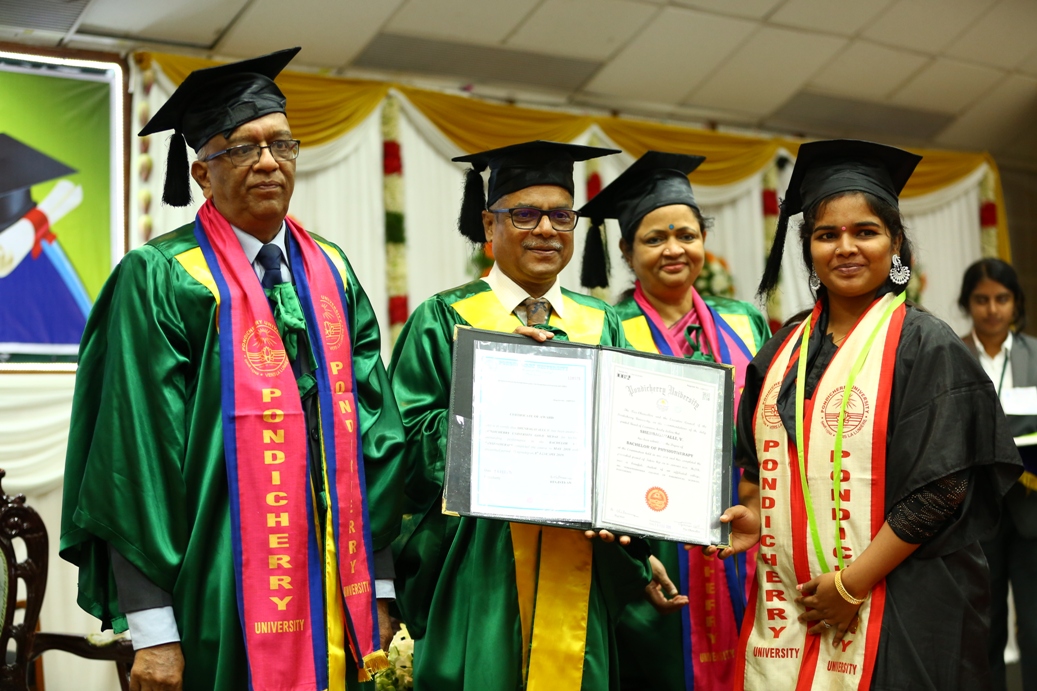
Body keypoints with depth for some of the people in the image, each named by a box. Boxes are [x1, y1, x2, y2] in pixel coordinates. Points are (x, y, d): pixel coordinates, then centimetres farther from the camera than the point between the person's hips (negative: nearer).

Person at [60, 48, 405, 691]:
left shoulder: (332, 274, 10)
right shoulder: (160, 280, -6)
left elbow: (372, 428, 9)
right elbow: (136, 455, -11)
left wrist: (379, 590, 5)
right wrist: (151, 631, -15)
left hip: (334, 593, 5)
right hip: (221, 610, -5)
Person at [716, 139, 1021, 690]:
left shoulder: (925, 347, -6)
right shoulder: (783, 352, 10)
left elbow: (942, 489, -13)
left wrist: (853, 584, -15)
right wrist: (752, 516, -2)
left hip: (895, 617, -5)